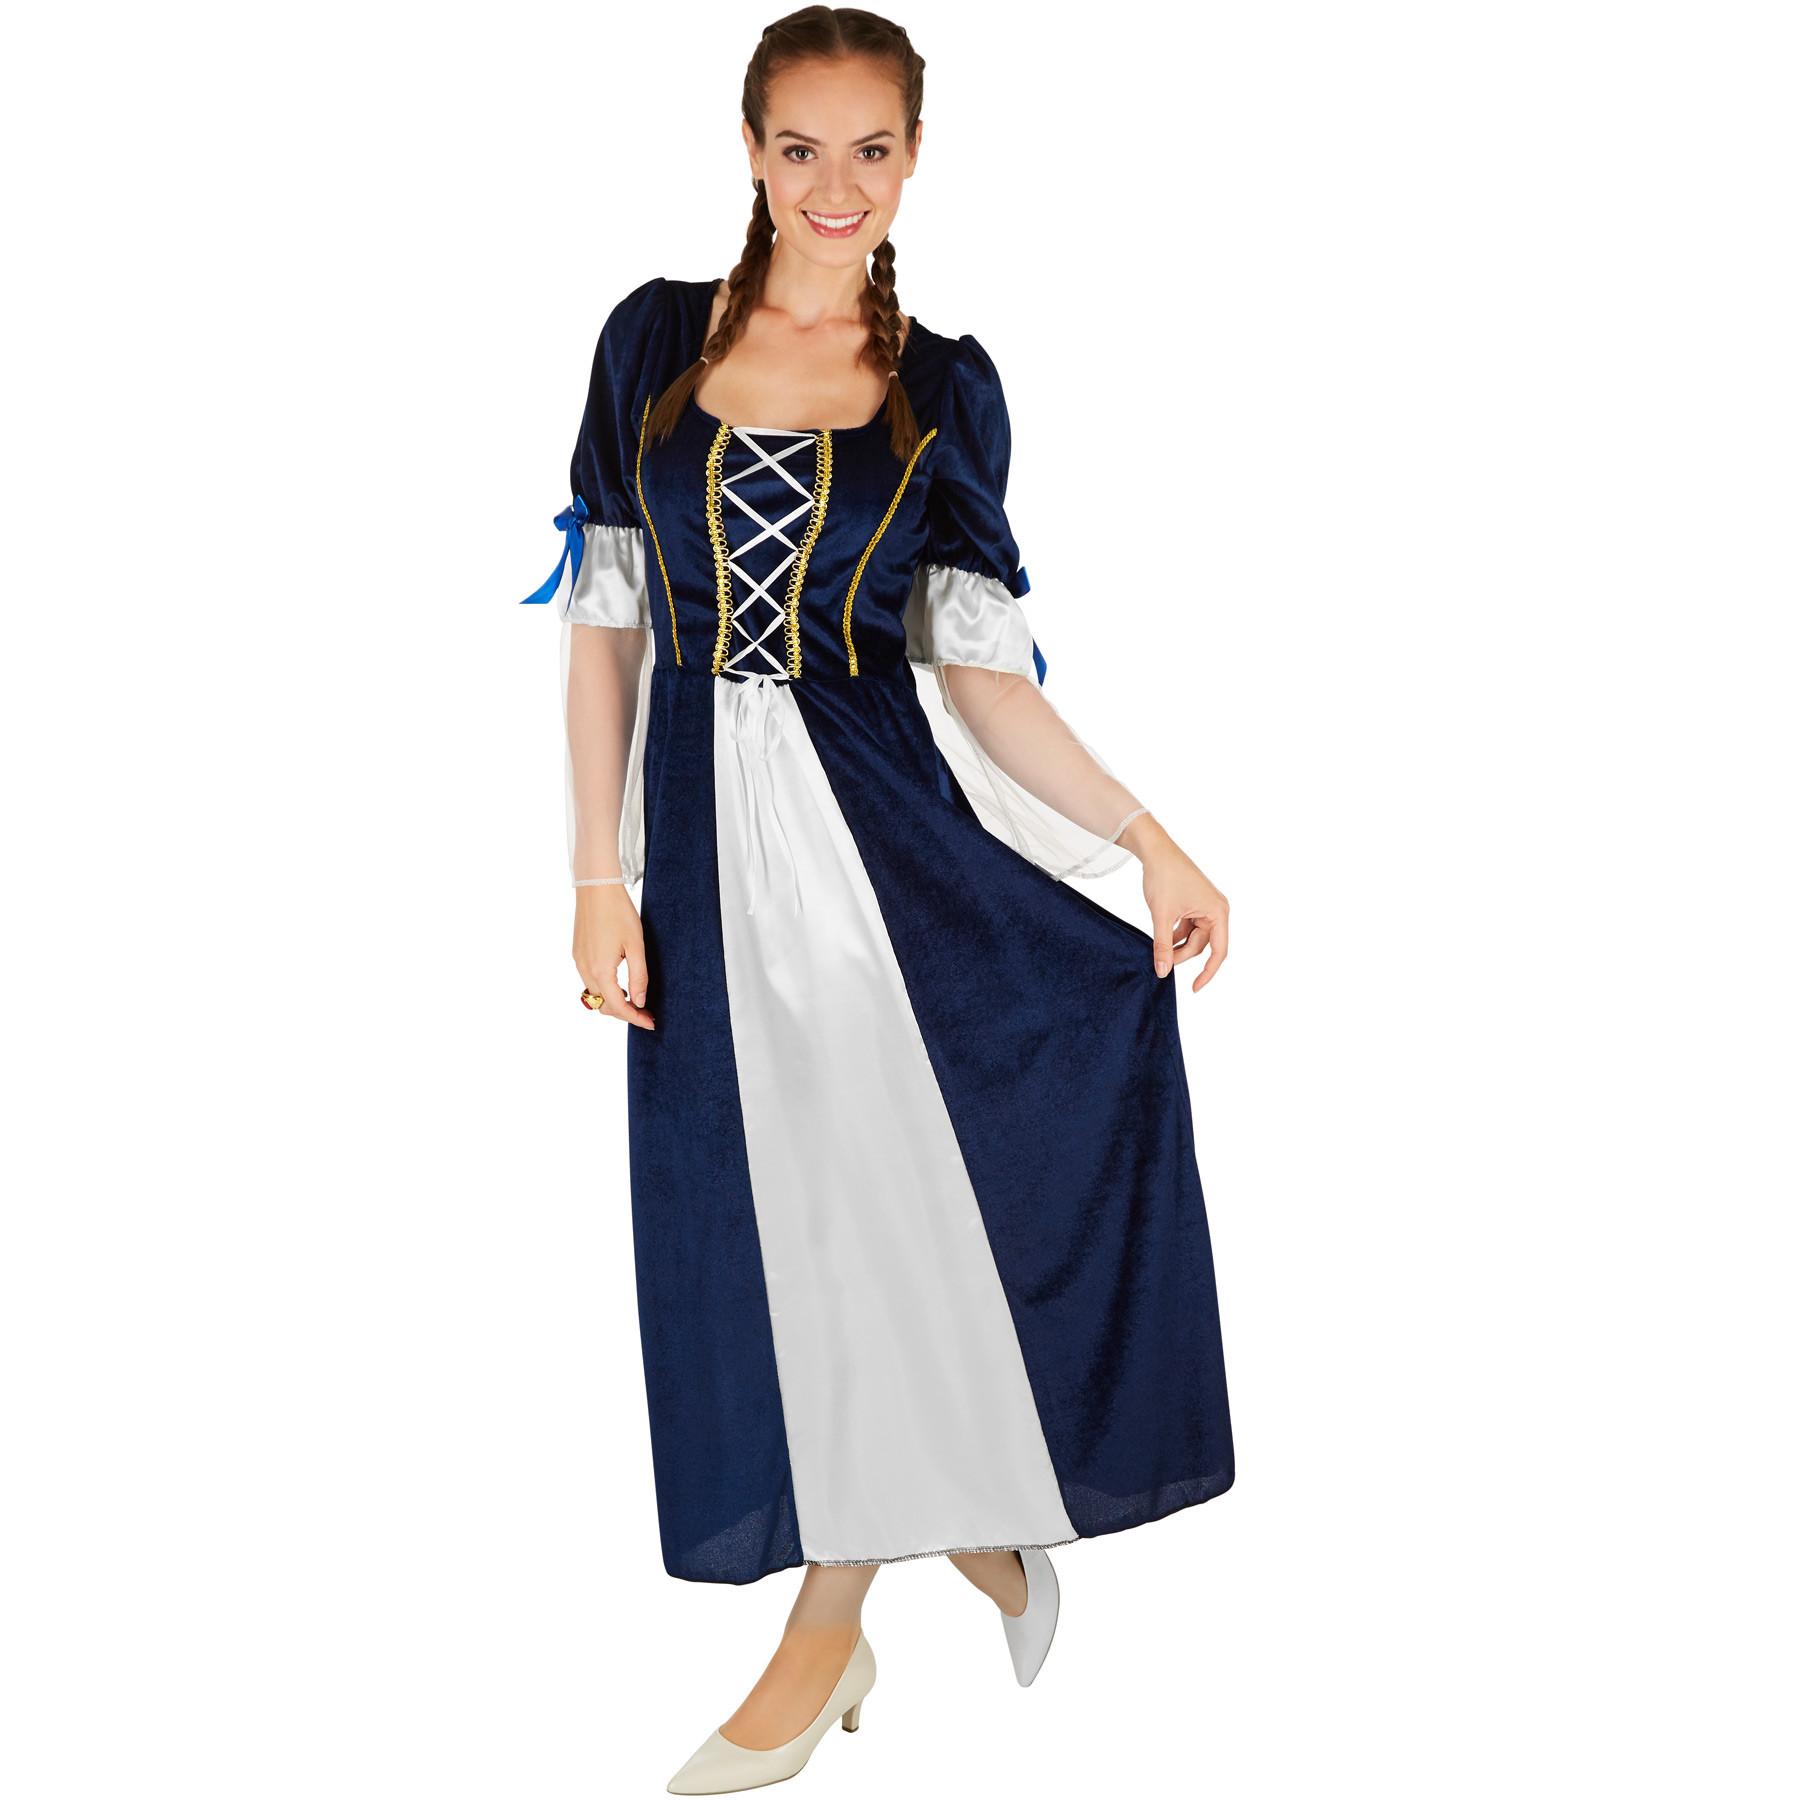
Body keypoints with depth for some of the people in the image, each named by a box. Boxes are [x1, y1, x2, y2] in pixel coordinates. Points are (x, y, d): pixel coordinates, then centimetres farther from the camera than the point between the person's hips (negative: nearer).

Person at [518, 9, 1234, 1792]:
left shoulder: (946, 389, 2)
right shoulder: (656, 338, 4)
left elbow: (980, 666, 1)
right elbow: (602, 619, 4)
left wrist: (1149, 840, -8)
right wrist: (601, 878, -2)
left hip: (887, 825, -1)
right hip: (713, 838, 2)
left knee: (882, 1199, 1)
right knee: (776, 1219, 7)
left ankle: (833, 1620, 22)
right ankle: (970, 1522, 30)